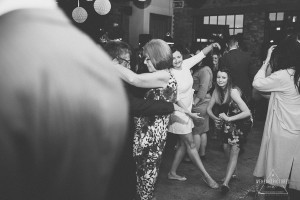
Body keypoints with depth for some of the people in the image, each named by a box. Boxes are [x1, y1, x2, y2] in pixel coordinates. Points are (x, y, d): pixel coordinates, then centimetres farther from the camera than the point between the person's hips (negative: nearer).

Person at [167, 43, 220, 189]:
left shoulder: (185, 64, 0)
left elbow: (201, 54, 6)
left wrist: (211, 46, -9)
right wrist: (190, 113, -21)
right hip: (179, 111, -8)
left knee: (184, 144, 12)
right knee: (190, 143, -3)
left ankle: (172, 173, 24)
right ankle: (206, 175, 5)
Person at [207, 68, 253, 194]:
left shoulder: (233, 91, -28)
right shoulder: (217, 90, -8)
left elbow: (247, 112, -33)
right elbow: (209, 108, -2)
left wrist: (229, 118, -34)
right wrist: (215, 118, -21)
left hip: (242, 122, -6)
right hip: (228, 121, 6)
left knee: (234, 150, -12)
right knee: (226, 147, 3)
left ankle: (226, 183, -16)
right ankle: (231, 172, 29)